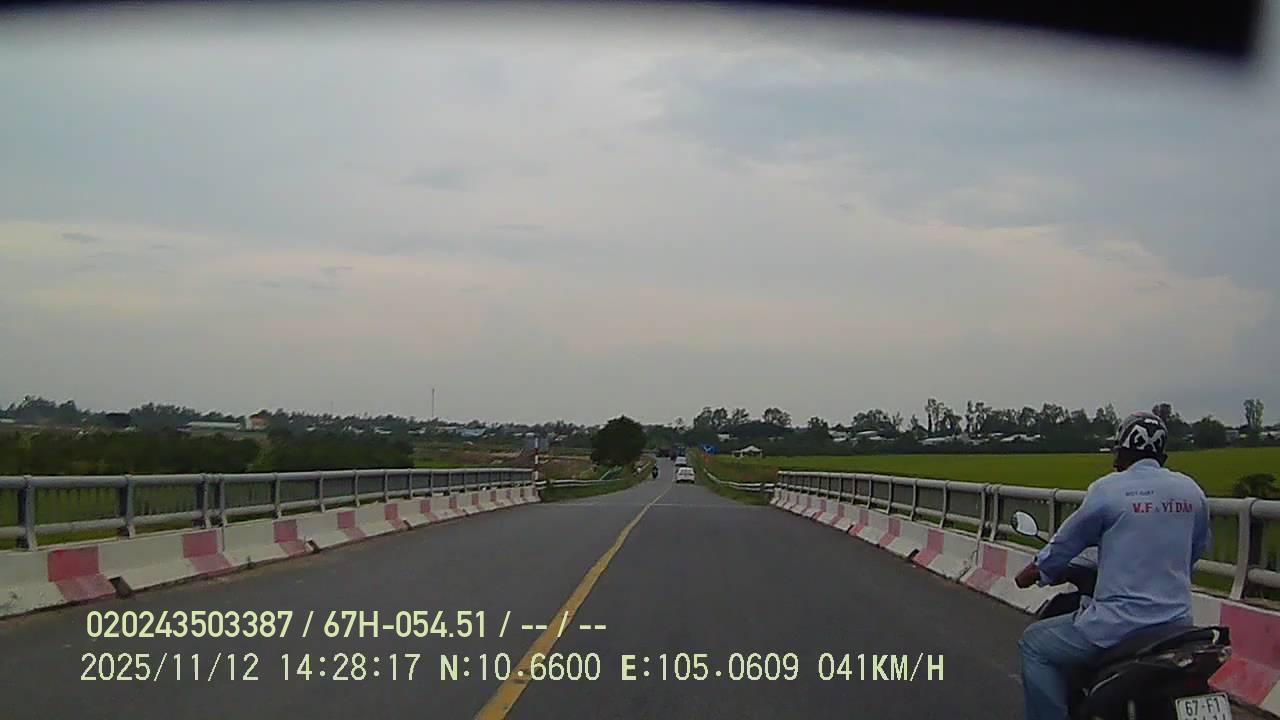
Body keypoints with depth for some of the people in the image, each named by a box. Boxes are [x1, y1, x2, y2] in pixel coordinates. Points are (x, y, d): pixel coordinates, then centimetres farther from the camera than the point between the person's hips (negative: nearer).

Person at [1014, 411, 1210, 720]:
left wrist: (1033, 572, 21)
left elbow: (1067, 542, 3)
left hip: (1120, 622, -6)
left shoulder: (1108, 489, -8)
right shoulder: (1191, 491, 6)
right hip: (1177, 623, 6)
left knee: (1035, 644, 11)